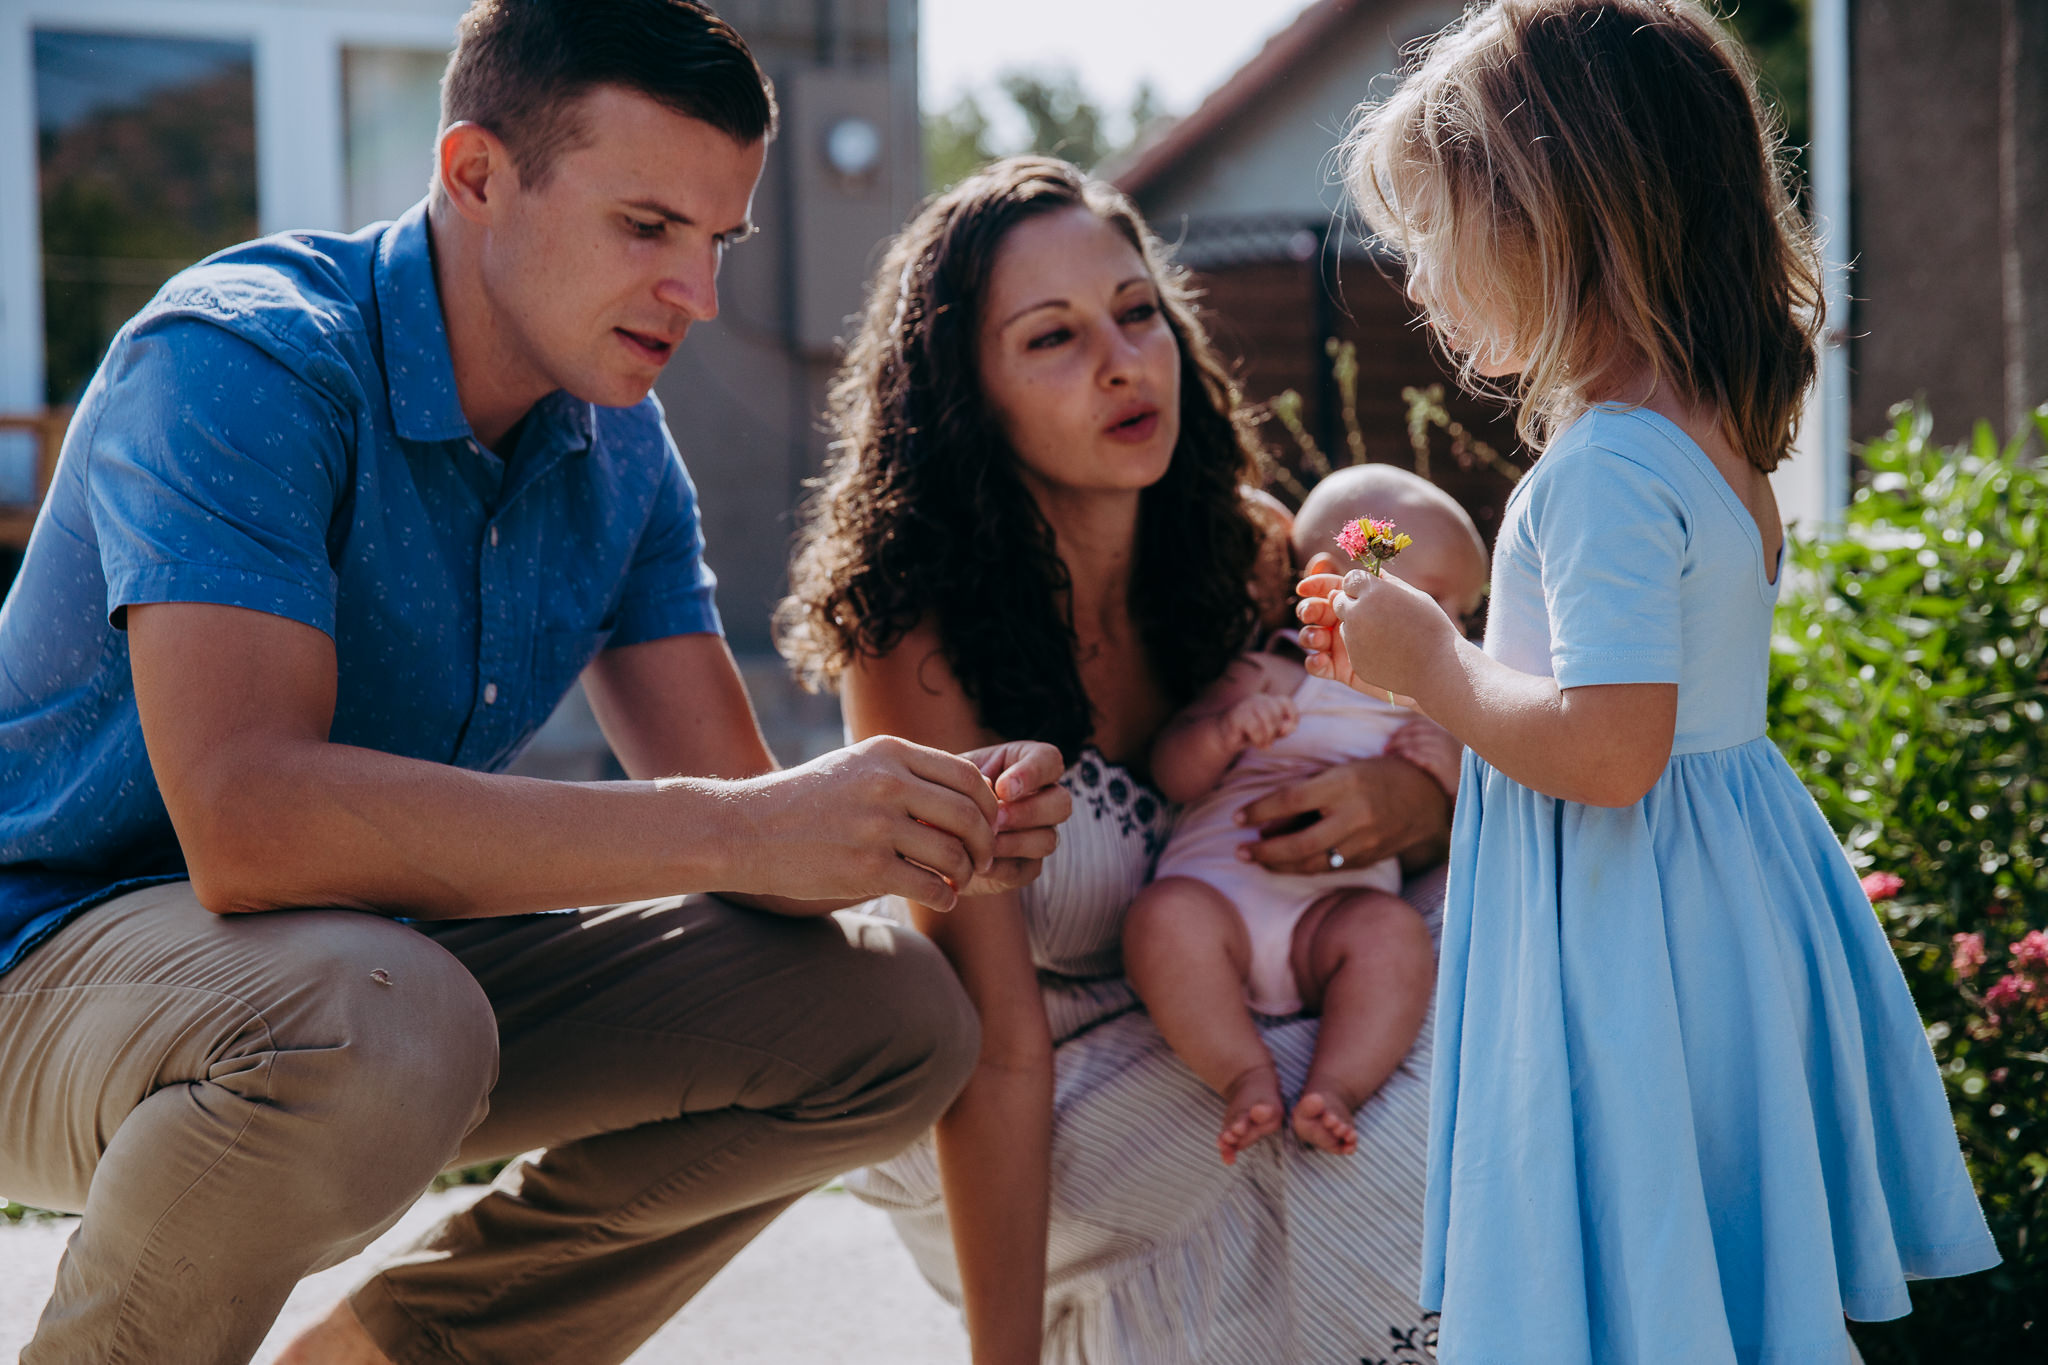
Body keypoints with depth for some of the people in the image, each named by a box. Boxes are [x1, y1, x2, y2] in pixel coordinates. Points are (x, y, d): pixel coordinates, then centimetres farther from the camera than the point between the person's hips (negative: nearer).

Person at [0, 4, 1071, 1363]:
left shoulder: (621, 447, 3)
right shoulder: (243, 361, -23)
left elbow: (723, 788, 0)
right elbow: (246, 818, -36)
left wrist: (939, 824, -24)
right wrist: (741, 833, -38)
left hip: (392, 941, 8)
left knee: (887, 1015, -2)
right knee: (376, 1024, -40)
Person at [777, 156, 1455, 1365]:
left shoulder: (1246, 559, -8)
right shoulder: (922, 638, -23)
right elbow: (996, 1051, -24)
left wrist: (1422, 799, -19)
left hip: (1210, 1056, 6)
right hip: (1009, 1141, -6)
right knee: (1408, 1134, -28)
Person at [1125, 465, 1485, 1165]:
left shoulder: (1430, 716, 26)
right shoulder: (1269, 680, 15)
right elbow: (1171, 772, 7)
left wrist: (1456, 775, 2)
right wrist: (1223, 731, -14)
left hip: (1336, 905, 2)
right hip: (1215, 883, -2)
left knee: (1394, 931, -33)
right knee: (1165, 917, -36)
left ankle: (1337, 1084, -36)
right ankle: (1245, 1074, -32)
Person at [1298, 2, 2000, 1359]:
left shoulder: (1604, 468, -21)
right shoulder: (1715, 436, 9)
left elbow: (1608, 750, -28)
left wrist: (1435, 662, -13)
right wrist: (1422, 659, 14)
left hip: (1625, 943, -10)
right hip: (1730, 899, 10)